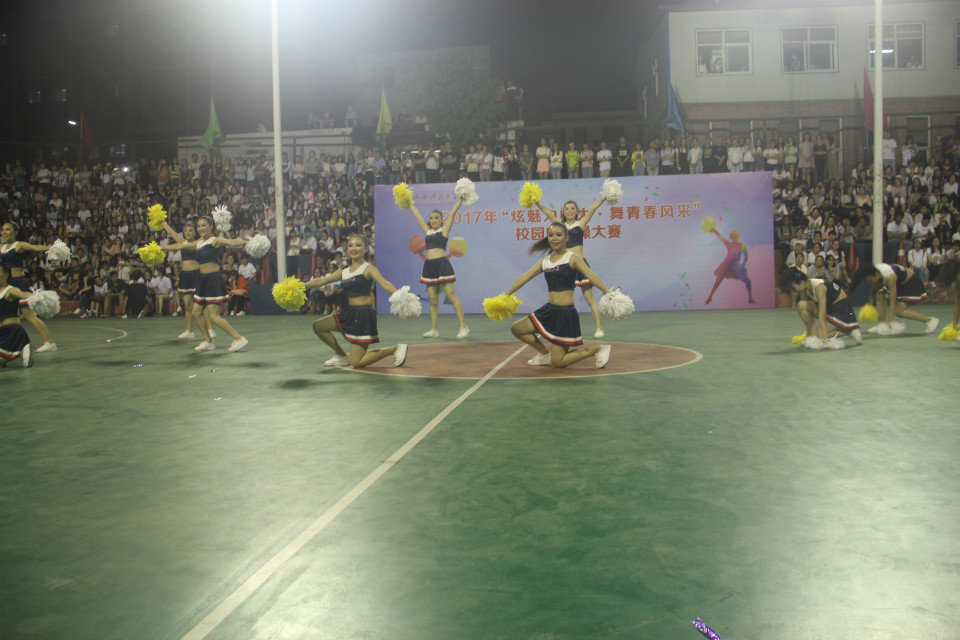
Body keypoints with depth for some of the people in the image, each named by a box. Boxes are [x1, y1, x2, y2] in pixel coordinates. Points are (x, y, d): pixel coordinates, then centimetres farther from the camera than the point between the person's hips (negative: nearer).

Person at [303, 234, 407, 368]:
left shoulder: (368, 269, -9)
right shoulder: (343, 271, 12)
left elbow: (384, 283, -25)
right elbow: (322, 281, 12)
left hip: (363, 314, -8)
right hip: (348, 313, 8)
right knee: (318, 326, 13)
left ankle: (395, 349, 5)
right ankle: (343, 356, 24)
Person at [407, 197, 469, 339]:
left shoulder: (444, 230, 4)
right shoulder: (428, 230, 18)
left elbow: (452, 213, 0)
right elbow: (417, 214, 26)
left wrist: (461, 199, 0)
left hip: (442, 264, -6)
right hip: (429, 266, 6)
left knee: (452, 297, -8)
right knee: (433, 300, 7)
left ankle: (464, 327, -6)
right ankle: (434, 330, 12)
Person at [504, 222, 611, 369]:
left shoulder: (572, 258, -8)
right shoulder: (544, 262, 9)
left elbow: (591, 276, -20)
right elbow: (524, 278, 11)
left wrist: (608, 293, -32)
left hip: (566, 313, -7)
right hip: (549, 310, 7)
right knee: (516, 329, 10)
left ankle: (598, 350, 10)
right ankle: (545, 354, 24)